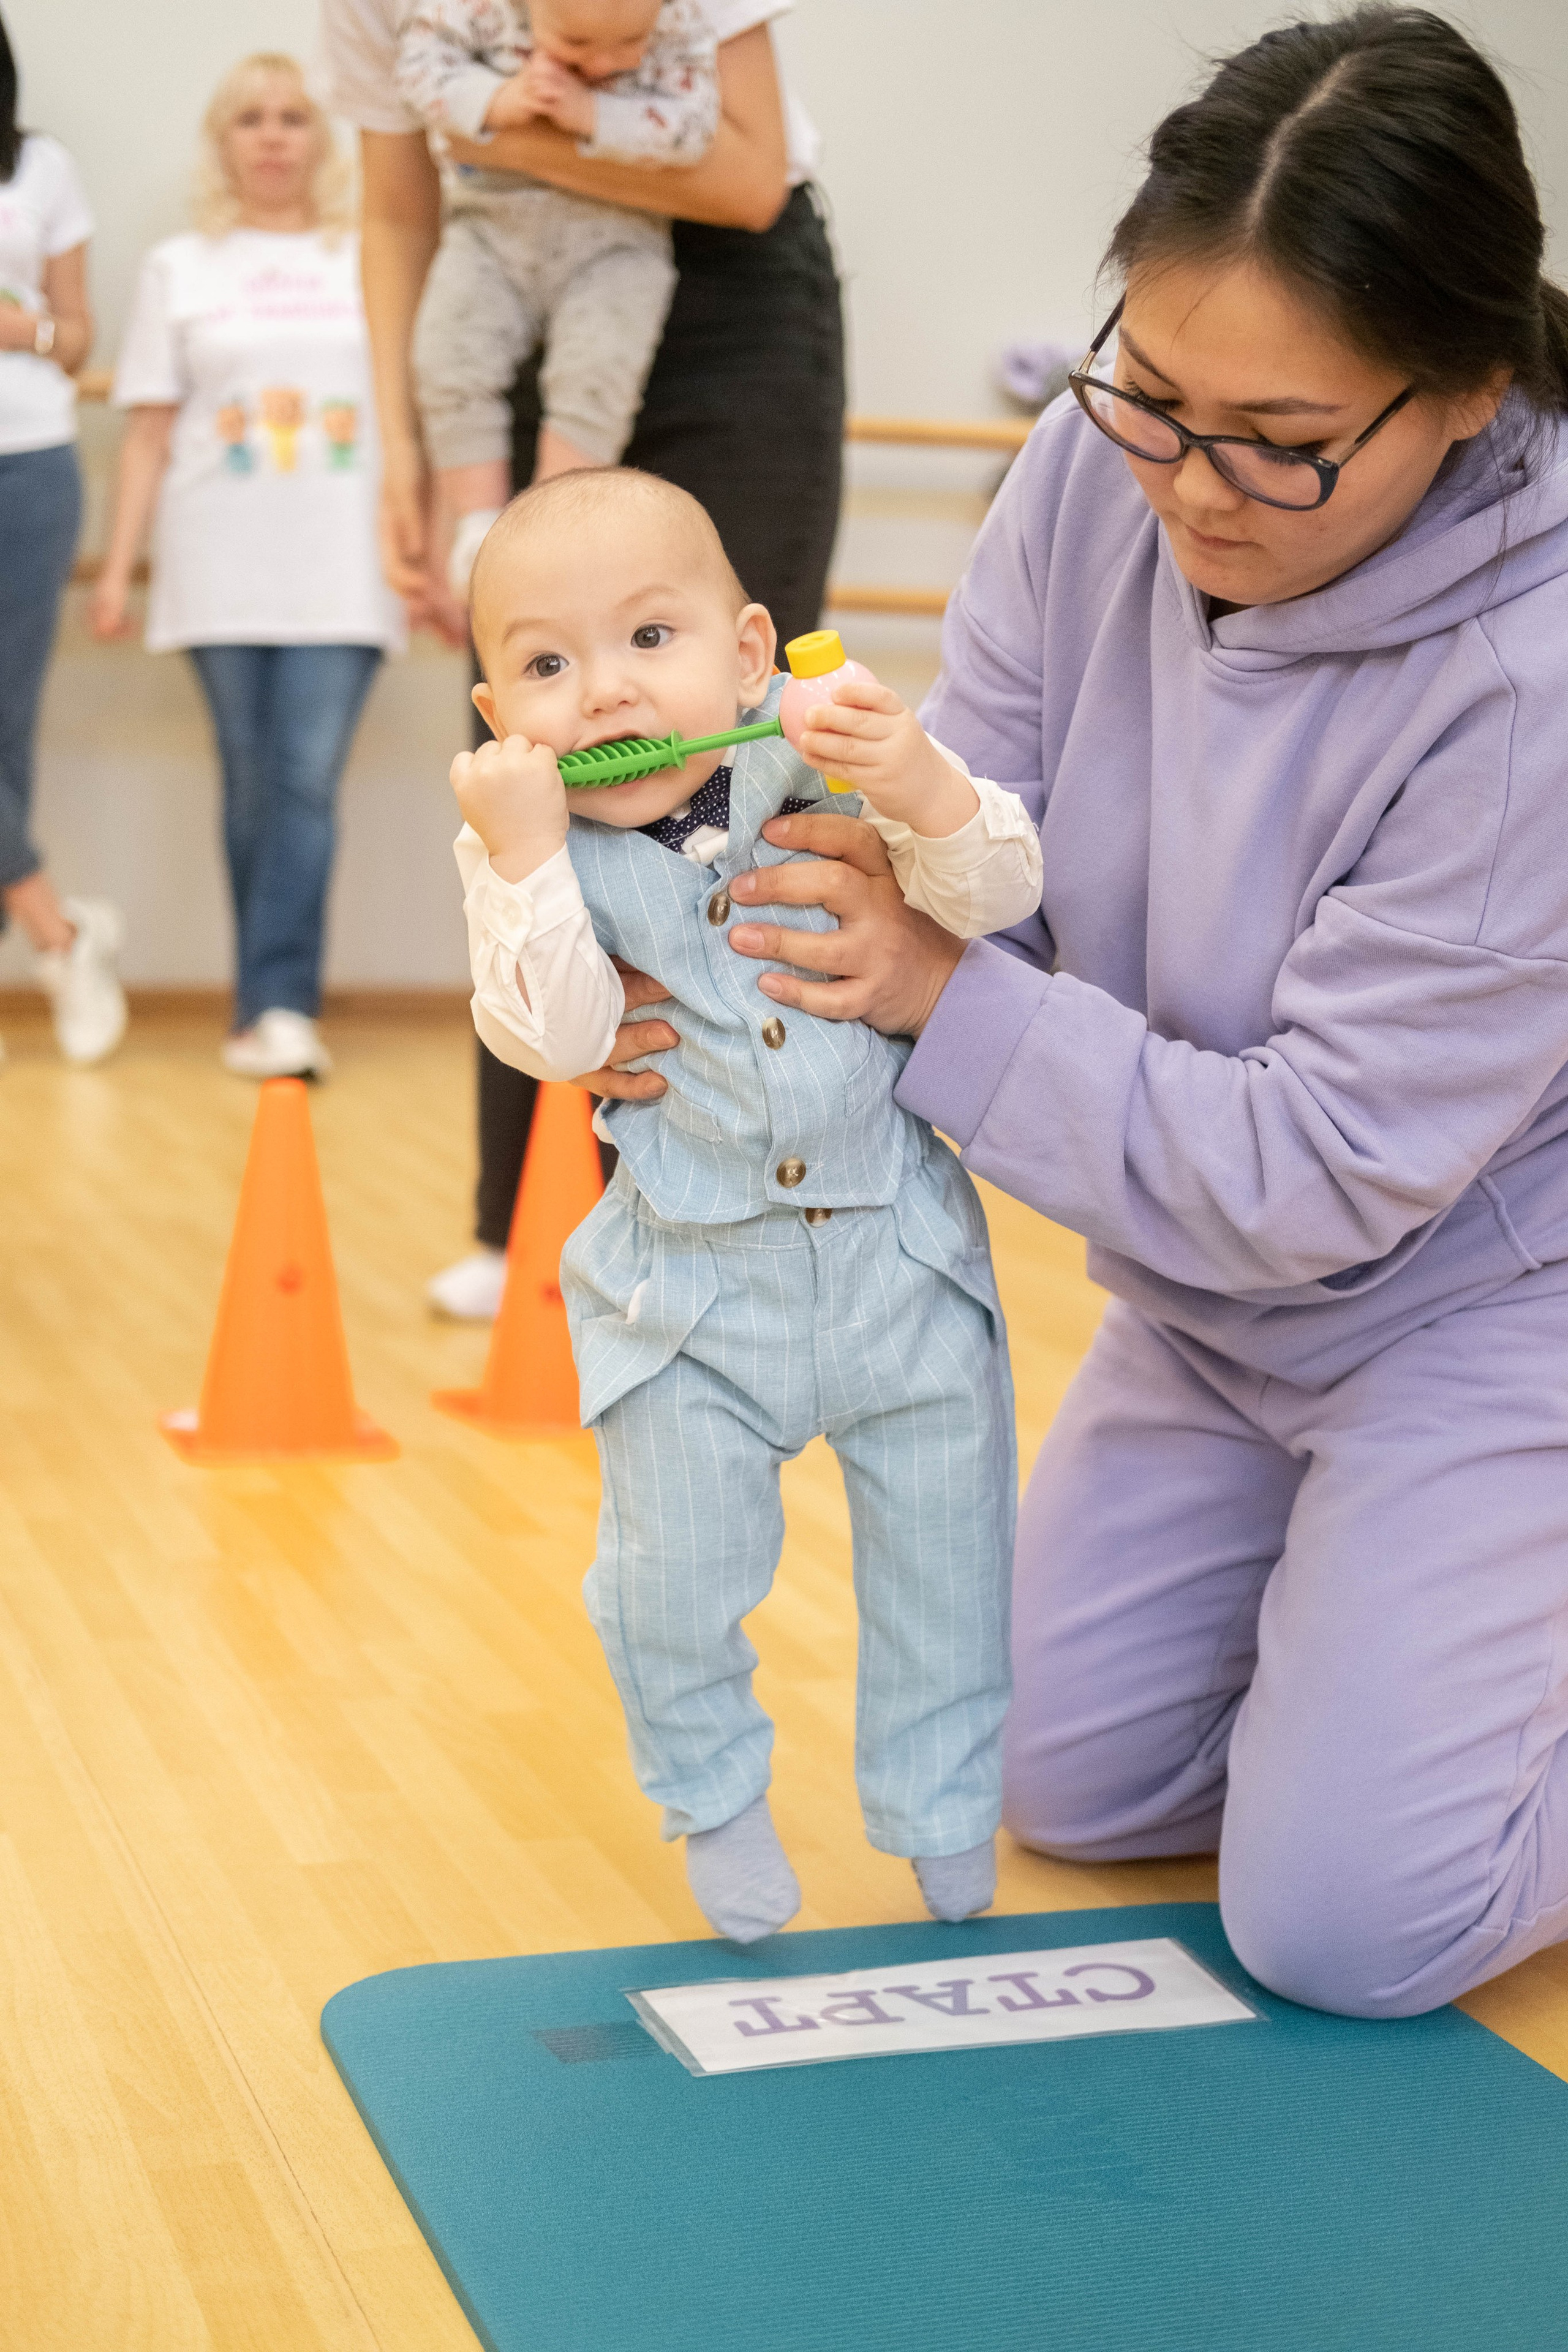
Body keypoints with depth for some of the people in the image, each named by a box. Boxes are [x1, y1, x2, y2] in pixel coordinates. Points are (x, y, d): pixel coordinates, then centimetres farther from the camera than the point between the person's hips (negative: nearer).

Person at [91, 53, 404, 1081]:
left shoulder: (370, 264, 12)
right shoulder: (179, 270, 13)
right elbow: (150, 429, 10)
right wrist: (118, 568, 4)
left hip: (344, 568, -1)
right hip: (222, 568, 1)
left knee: (309, 782, -12)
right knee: (254, 788, 0)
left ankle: (278, 1005, -14)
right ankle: (276, 1006, 6)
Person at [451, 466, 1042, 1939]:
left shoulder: (827, 757, -9)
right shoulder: (524, 852, -10)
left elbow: (999, 891, -14)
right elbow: (553, 1040, -21)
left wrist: (922, 793, -33)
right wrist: (525, 853, -30)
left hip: (902, 1254, 1)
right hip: (690, 1286, -1)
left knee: (945, 1553, 13)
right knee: (676, 1575, 9)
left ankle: (942, 1805, 36)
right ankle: (712, 1801, 37)